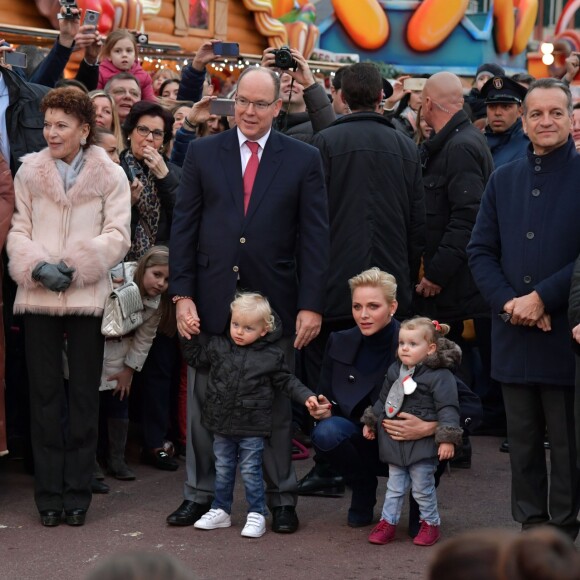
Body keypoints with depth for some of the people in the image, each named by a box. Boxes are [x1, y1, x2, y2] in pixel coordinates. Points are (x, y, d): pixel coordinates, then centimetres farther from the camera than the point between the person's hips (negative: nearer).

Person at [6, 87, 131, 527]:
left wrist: (75, 266, -15)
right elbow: (18, 231, 5)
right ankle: (49, 492, 10)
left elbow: (117, 236, -4)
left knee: (84, 395, 4)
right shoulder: (30, 172, 6)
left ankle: (78, 492, 11)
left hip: (87, 296, -1)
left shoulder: (110, 176, 1)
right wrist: (38, 267, -13)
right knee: (45, 393, 4)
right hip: (38, 296, 1)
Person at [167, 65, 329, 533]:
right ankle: (201, 494, 19)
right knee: (204, 400, 8)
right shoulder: (203, 153, 5)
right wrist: (182, 294, -4)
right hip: (212, 299, 1)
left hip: (274, 300, -1)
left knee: (276, 403, 7)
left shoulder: (303, 160, 1)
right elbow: (184, 228, 4)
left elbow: (314, 237, -1)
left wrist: (311, 305, -8)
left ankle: (282, 498, 17)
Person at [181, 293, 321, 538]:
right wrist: (188, 336, 0)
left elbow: (286, 381, 2)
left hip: (252, 428, -3)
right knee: (223, 470, 15)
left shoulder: (271, 356, -6)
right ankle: (220, 511, 27)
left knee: (251, 471, 2)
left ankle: (256, 515, 12)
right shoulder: (218, 347, 0)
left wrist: (306, 396, -8)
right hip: (222, 425, 3)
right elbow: (195, 357, 12)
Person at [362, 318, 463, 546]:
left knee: (422, 489, 5)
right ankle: (387, 522, 21)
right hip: (395, 442, 6)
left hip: (422, 444, -6)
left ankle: (430, 523, 21)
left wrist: (447, 440, -23)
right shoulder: (394, 371, 6)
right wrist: (370, 422, 23)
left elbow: (447, 409, -18)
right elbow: (383, 400, 21)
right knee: (394, 487, 14)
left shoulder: (439, 376, -15)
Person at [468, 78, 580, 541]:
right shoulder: (504, 180, 11)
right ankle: (531, 524, 21)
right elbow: (481, 251, 10)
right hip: (513, 334, 5)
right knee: (523, 439, 11)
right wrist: (508, 302, -6)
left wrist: (542, 298, -16)